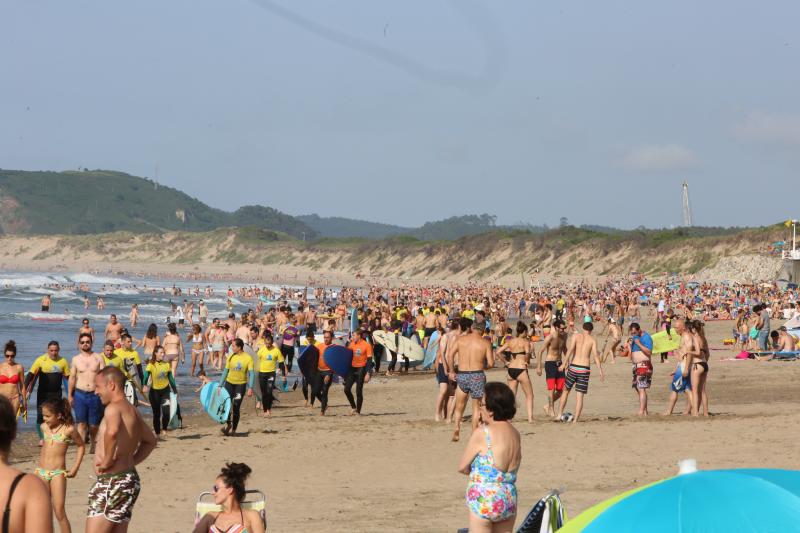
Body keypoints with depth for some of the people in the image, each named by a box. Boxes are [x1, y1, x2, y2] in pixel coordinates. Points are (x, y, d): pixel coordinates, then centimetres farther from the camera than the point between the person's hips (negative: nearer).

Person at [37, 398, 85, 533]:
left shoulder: (69, 429, -8)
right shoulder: (44, 427, 6)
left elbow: (81, 446, 5)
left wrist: (75, 468, 0)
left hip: (58, 473, -5)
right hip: (42, 473, 5)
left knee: (59, 512, -8)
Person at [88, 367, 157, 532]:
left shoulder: (114, 408, -14)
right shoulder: (132, 411, 15)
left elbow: (112, 432, -36)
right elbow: (150, 441, 30)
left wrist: (108, 460, -23)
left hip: (112, 481, -10)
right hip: (130, 479, 10)